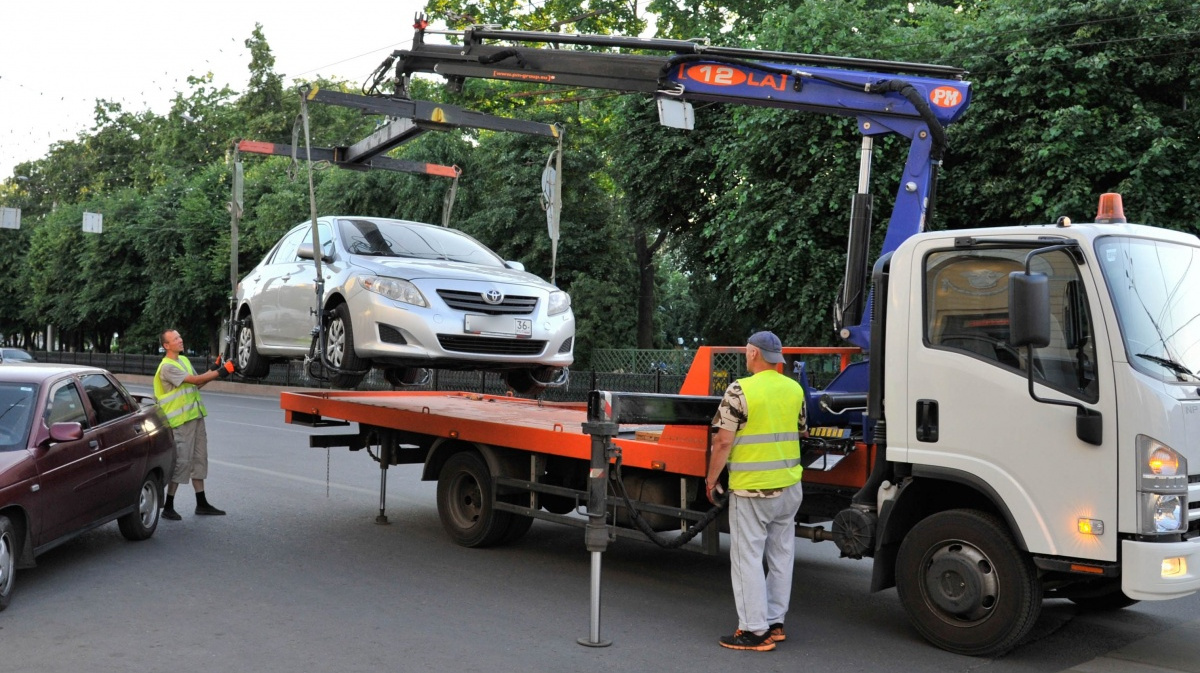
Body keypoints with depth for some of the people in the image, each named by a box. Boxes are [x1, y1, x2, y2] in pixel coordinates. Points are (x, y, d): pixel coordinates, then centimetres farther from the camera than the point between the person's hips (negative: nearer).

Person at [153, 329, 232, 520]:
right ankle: (168, 506, 2)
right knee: (181, 461, -7)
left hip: (196, 416, 9)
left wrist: (213, 371, 3)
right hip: (181, 420, -9)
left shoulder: (184, 360, 14)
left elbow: (197, 384, 14)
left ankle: (201, 503, 20)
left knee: (199, 458, 12)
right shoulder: (167, 367, -15)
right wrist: (219, 372, -23)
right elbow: (194, 380, -22)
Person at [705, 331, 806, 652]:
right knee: (781, 556, 14)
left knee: (748, 558, 1)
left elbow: (723, 441, -14)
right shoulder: (795, 389, 5)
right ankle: (775, 622, 23)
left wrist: (711, 479, -3)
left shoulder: (740, 390, -14)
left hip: (751, 490, -6)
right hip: (790, 486, 7)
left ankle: (755, 631, 3)